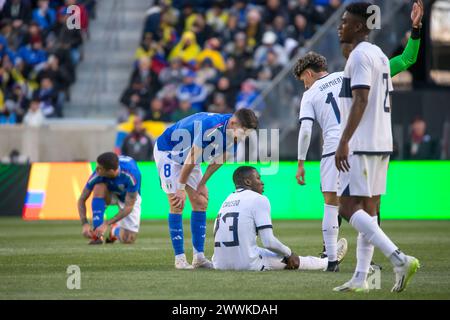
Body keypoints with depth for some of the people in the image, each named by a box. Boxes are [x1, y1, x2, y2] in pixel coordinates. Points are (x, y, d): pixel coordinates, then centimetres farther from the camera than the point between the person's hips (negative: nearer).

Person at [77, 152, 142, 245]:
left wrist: (106, 224, -40)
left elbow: (129, 207, -35)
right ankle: (97, 234, -28)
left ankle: (115, 230, 19)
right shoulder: (98, 175, -32)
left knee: (128, 239, -18)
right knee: (99, 187, -36)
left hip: (129, 198, -1)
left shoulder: (132, 174, -39)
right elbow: (82, 199, -22)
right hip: (110, 194, 1)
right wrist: (85, 224, -35)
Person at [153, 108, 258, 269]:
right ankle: (180, 258, -11)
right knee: (177, 205, -14)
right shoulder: (211, 127, -37)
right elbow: (191, 159, -30)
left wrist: (202, 184, 3)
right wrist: (181, 188, -21)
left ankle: (199, 256, 5)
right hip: (167, 152, -8)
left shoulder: (232, 136, -12)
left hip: (186, 158, 8)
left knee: (201, 203, 2)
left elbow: (218, 160, 3)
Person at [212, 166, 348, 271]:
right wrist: (290, 254, 6)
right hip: (247, 263, -7)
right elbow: (269, 242, -13)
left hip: (220, 264, 7)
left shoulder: (227, 200, 16)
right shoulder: (259, 200, -6)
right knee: (293, 260, 13)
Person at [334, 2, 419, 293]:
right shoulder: (381, 56, 17)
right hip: (382, 143, 10)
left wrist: (344, 142, -24)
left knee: (349, 207, -11)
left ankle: (400, 259, -22)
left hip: (361, 145, -10)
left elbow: (360, 100, -21)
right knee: (368, 209, 9)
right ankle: (361, 278, 9)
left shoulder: (360, 55, -13)